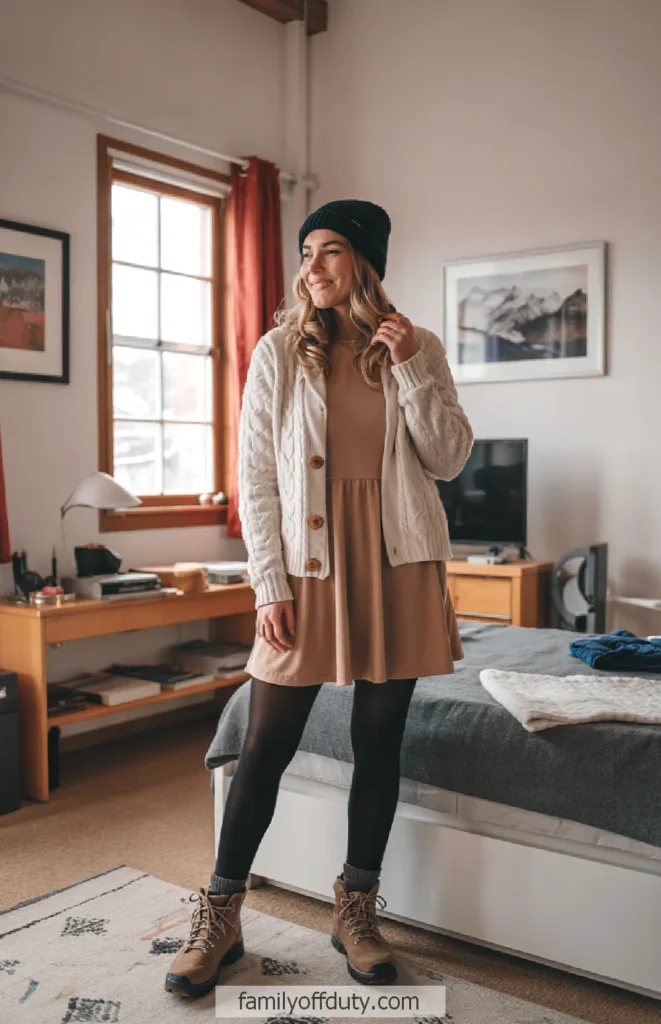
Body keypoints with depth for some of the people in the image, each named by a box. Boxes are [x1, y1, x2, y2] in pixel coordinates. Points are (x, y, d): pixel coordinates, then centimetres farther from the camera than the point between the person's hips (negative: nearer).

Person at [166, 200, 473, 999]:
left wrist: (411, 368, -10)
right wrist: (270, 587, -7)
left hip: (397, 564, 2)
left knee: (379, 743, 9)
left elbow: (450, 460, 1)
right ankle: (219, 916, 20)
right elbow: (256, 477, -1)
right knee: (266, 746, 2)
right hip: (309, 565, -1)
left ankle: (356, 912, 27)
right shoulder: (279, 351, 2)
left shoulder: (417, 348, 6)